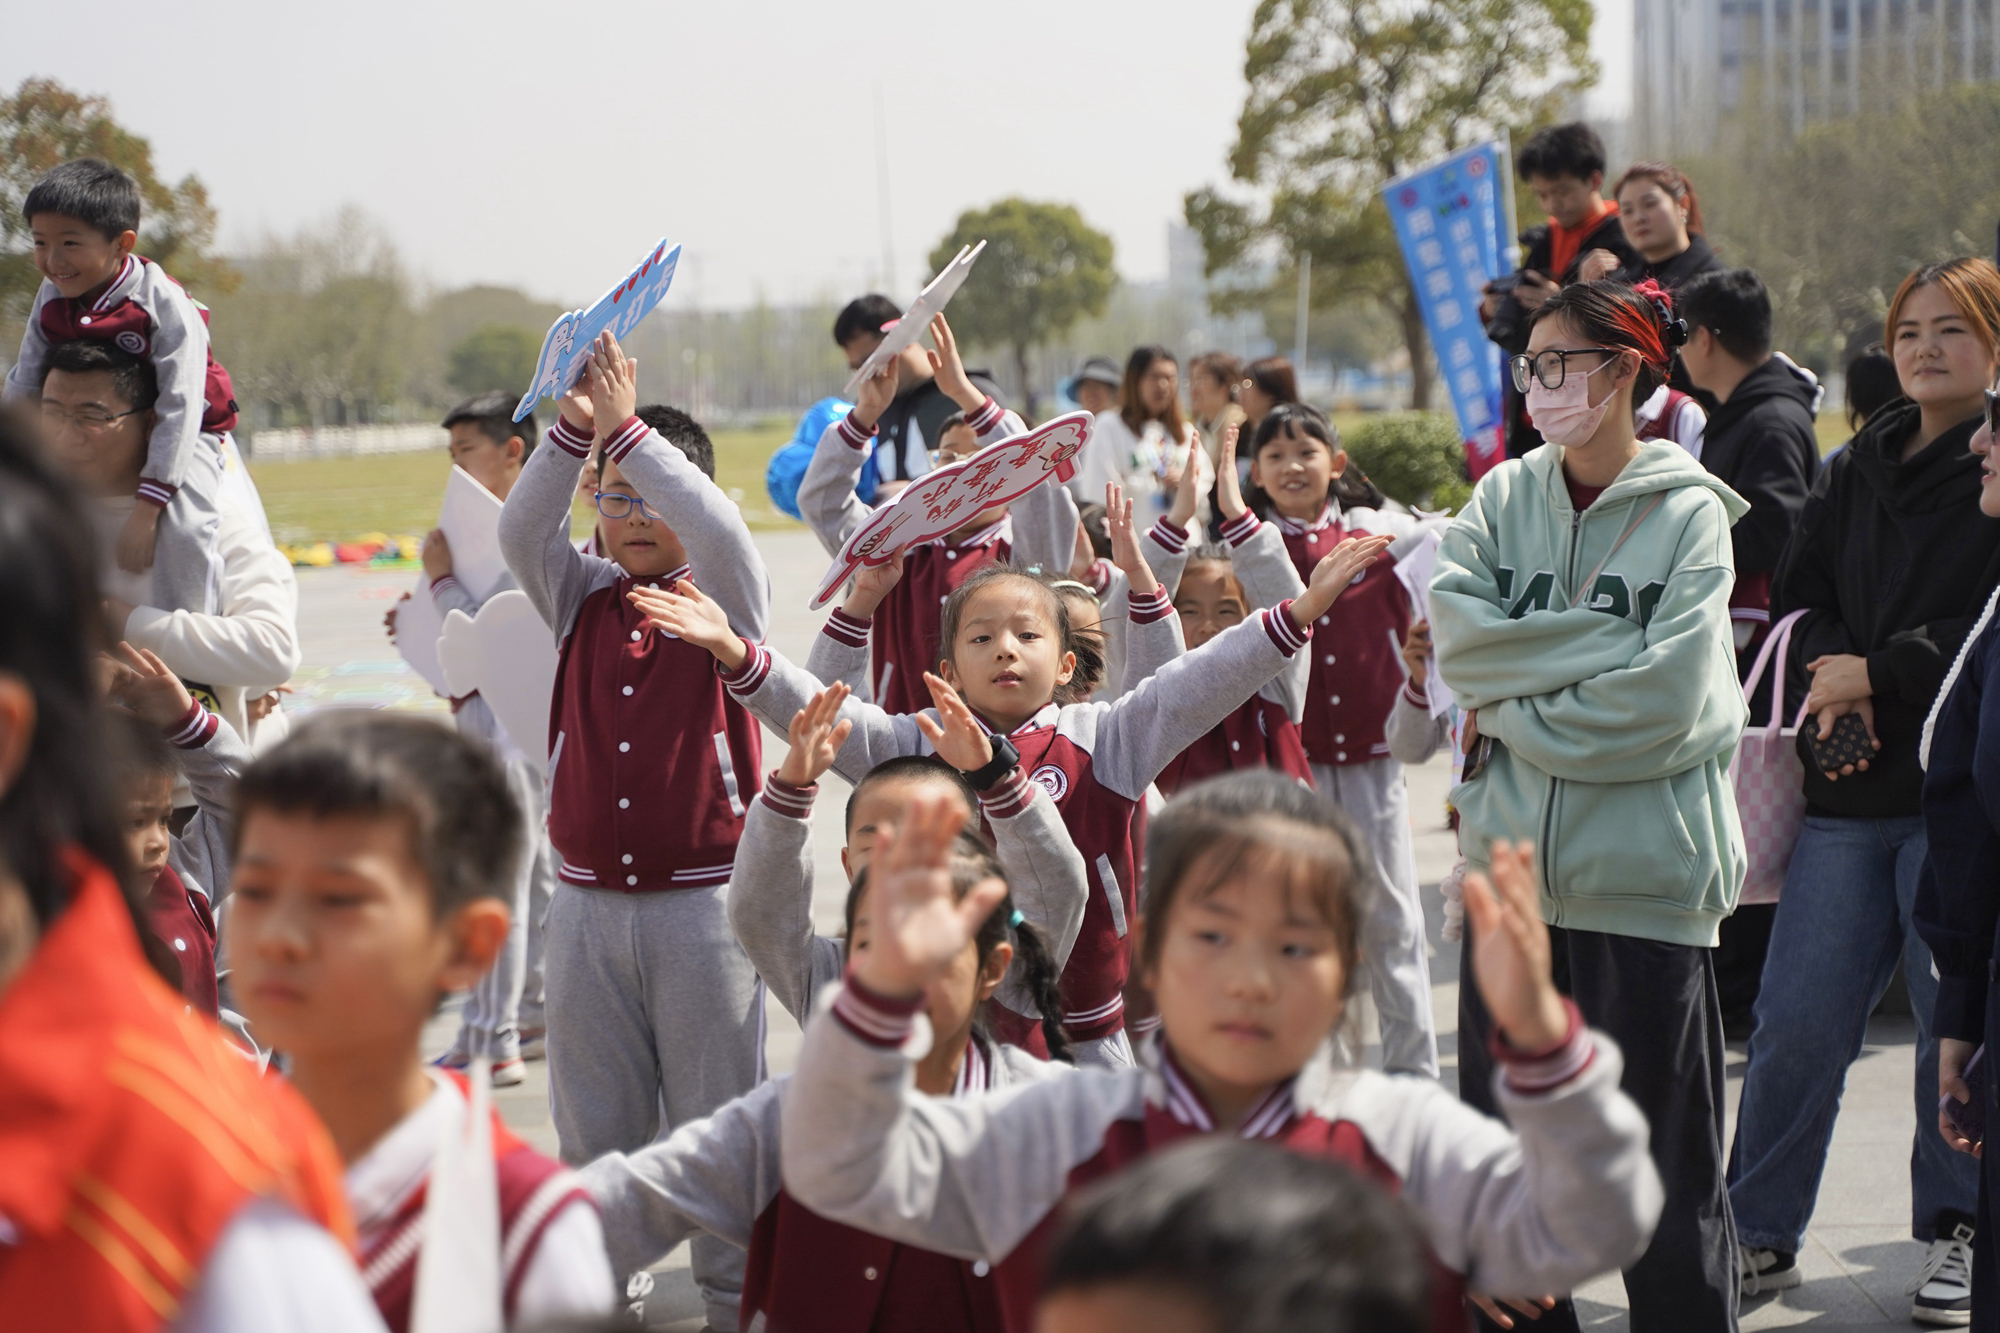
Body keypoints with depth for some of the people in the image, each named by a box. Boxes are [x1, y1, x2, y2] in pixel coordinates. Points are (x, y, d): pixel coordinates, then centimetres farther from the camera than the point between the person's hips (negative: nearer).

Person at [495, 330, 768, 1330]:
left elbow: (720, 530, -20)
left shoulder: (726, 603, 0)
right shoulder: (582, 602, 9)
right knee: (595, 1127, 11)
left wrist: (628, 429, -20)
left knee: (716, 1121, 3)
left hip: (702, 903, -3)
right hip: (588, 903, 4)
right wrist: (574, 432, -18)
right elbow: (521, 532, -6)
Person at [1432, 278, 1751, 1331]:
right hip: (1514, 866, 4)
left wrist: (1516, 711, -6)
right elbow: (1456, 636, -6)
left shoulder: (1688, 512, -4)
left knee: (1664, 1158, 3)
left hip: (1645, 877, -4)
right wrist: (1606, 644, -12)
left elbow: (1664, 700, -15)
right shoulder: (1506, 496, 9)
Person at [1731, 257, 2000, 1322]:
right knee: (1797, 1018, 2)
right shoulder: (1859, 468, 15)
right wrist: (1826, 674, -6)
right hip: (1849, 790, 4)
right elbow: (1798, 591, 13)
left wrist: (1880, 671, -13)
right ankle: (1759, 1233, 13)